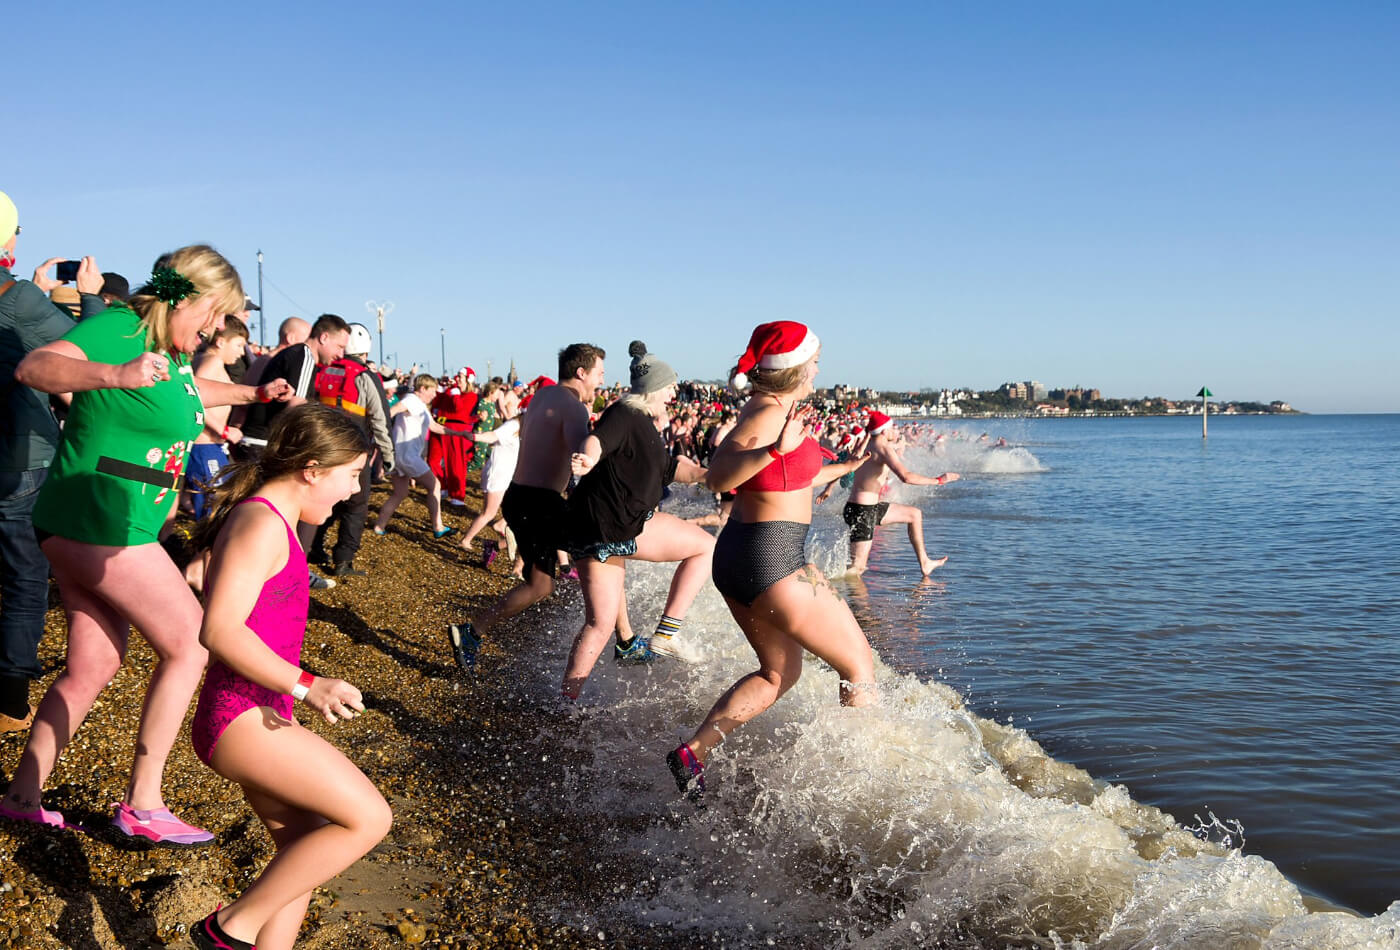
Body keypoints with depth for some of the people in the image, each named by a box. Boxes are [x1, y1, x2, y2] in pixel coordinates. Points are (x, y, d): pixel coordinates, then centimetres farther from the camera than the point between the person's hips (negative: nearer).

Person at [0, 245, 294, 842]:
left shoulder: (175, 349, 12)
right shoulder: (119, 328, -14)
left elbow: (188, 390, 36)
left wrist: (253, 394, 34)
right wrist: (117, 374, -45)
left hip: (80, 526, 10)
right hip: (99, 520, -10)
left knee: (94, 666, 14)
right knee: (190, 643, -5)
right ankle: (142, 805, 0)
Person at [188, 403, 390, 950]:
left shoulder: (275, 521, 15)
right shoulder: (261, 523, -16)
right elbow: (219, 629, -26)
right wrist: (305, 686, -31)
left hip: (260, 715, 10)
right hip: (240, 716, -10)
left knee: (305, 850, 13)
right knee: (369, 819, -10)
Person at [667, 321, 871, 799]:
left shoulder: (765, 409, 12)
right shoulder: (769, 412, -18)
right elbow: (718, 476, -31)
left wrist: (847, 467, 40)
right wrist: (773, 450, -45)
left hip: (741, 555, 10)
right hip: (773, 559, -10)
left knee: (780, 672, 23)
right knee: (859, 665, 5)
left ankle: (693, 751, 14)